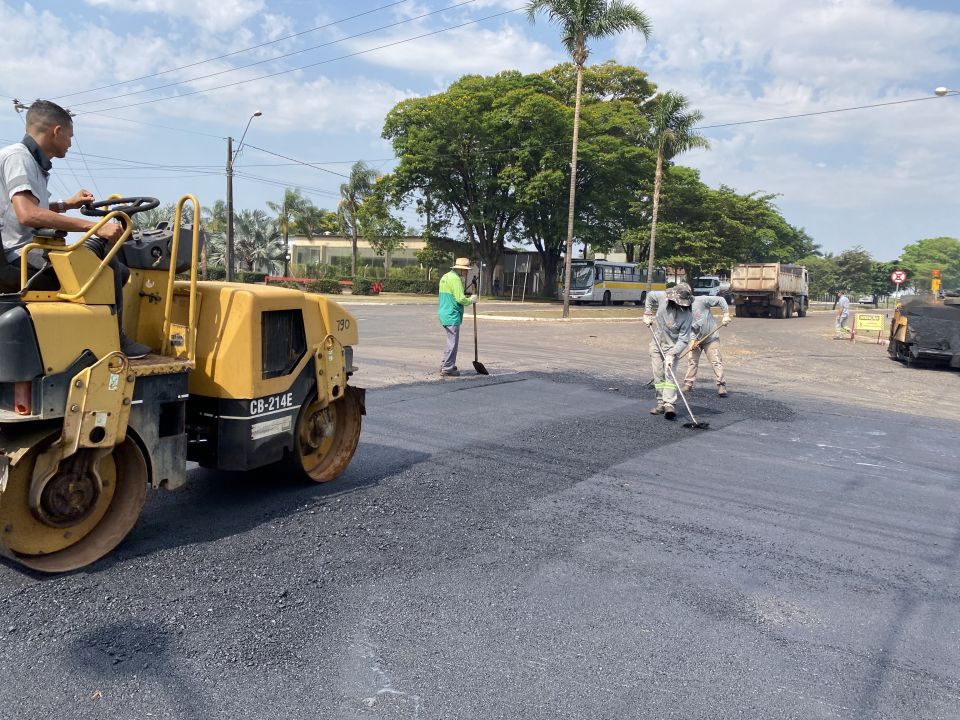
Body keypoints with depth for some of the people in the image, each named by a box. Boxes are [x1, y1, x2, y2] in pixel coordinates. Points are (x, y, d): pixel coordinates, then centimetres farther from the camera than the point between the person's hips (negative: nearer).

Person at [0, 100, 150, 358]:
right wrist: (95, 226, -29)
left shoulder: (33, 162, 18)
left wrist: (66, 204, 24)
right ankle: (113, 339, -16)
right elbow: (27, 215, -27)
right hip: (21, 261, -10)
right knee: (101, 247, -21)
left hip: (32, 256, 10)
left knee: (119, 271, 8)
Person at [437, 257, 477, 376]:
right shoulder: (455, 278, -15)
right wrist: (471, 300, -2)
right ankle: (447, 369, 1)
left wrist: (467, 298, 14)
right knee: (452, 342, -3)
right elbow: (460, 299, -20)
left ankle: (445, 365, 25)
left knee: (451, 340, 19)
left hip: (444, 313, 10)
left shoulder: (445, 277, 17)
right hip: (452, 316, -10)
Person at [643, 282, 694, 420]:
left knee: (670, 375, -16)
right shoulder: (662, 297, -14)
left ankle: (670, 405, -21)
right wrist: (647, 313, 3)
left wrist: (672, 354, -28)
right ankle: (661, 404, 15)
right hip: (656, 342, 4)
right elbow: (650, 296, 10)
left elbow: (683, 339, -20)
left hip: (672, 345, -4)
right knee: (658, 375, 7)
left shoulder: (687, 315, -21)